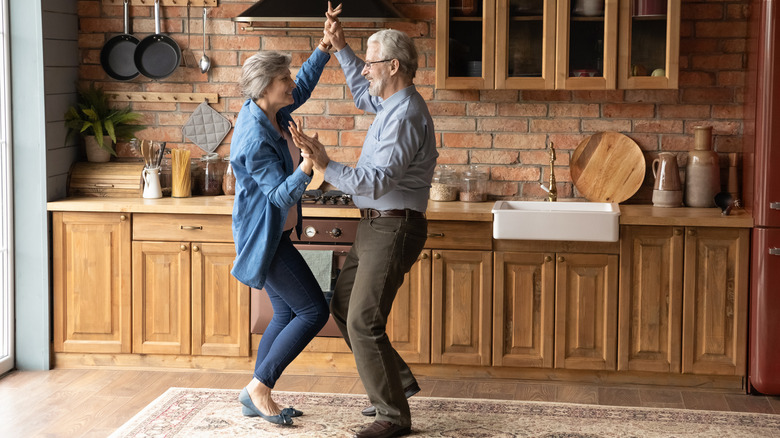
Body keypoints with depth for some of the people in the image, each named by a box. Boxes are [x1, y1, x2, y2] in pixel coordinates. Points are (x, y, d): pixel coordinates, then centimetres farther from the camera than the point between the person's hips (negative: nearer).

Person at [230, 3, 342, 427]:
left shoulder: (269, 112, 2)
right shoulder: (255, 139, -26)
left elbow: (303, 88, 21)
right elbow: (281, 194, -26)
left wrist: (325, 45, 14)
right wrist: (305, 169, -42)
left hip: (276, 234, 10)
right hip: (265, 237, -10)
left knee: (287, 315, 14)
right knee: (314, 311, -7)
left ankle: (257, 399, 22)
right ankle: (258, 388, 3)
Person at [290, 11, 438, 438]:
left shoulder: (405, 117, -21)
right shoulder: (394, 104, 11)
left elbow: (378, 180, -29)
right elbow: (363, 95, 35)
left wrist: (326, 166, -32)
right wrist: (341, 49, 27)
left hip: (393, 229, -11)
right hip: (375, 226, 11)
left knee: (363, 322, -11)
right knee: (343, 305, 17)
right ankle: (396, 381, 26)